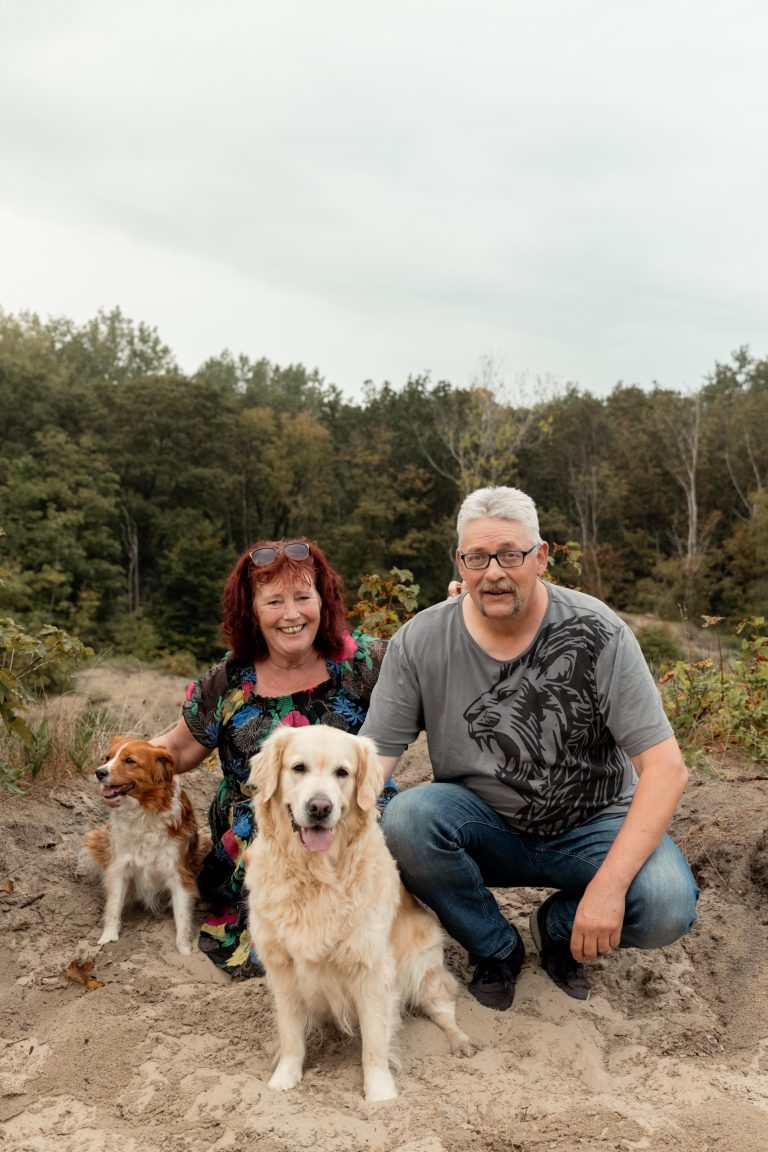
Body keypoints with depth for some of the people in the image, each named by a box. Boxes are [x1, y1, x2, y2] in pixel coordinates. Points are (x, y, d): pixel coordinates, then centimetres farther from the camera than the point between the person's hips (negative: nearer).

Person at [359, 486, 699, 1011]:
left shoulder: (596, 632, -16)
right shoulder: (420, 642, -11)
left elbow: (666, 767, -18)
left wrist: (609, 884, -29)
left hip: (592, 825, -1)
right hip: (483, 826, 1)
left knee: (668, 908, -29)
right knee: (405, 818, -30)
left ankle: (559, 927, 9)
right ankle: (496, 949, 1)